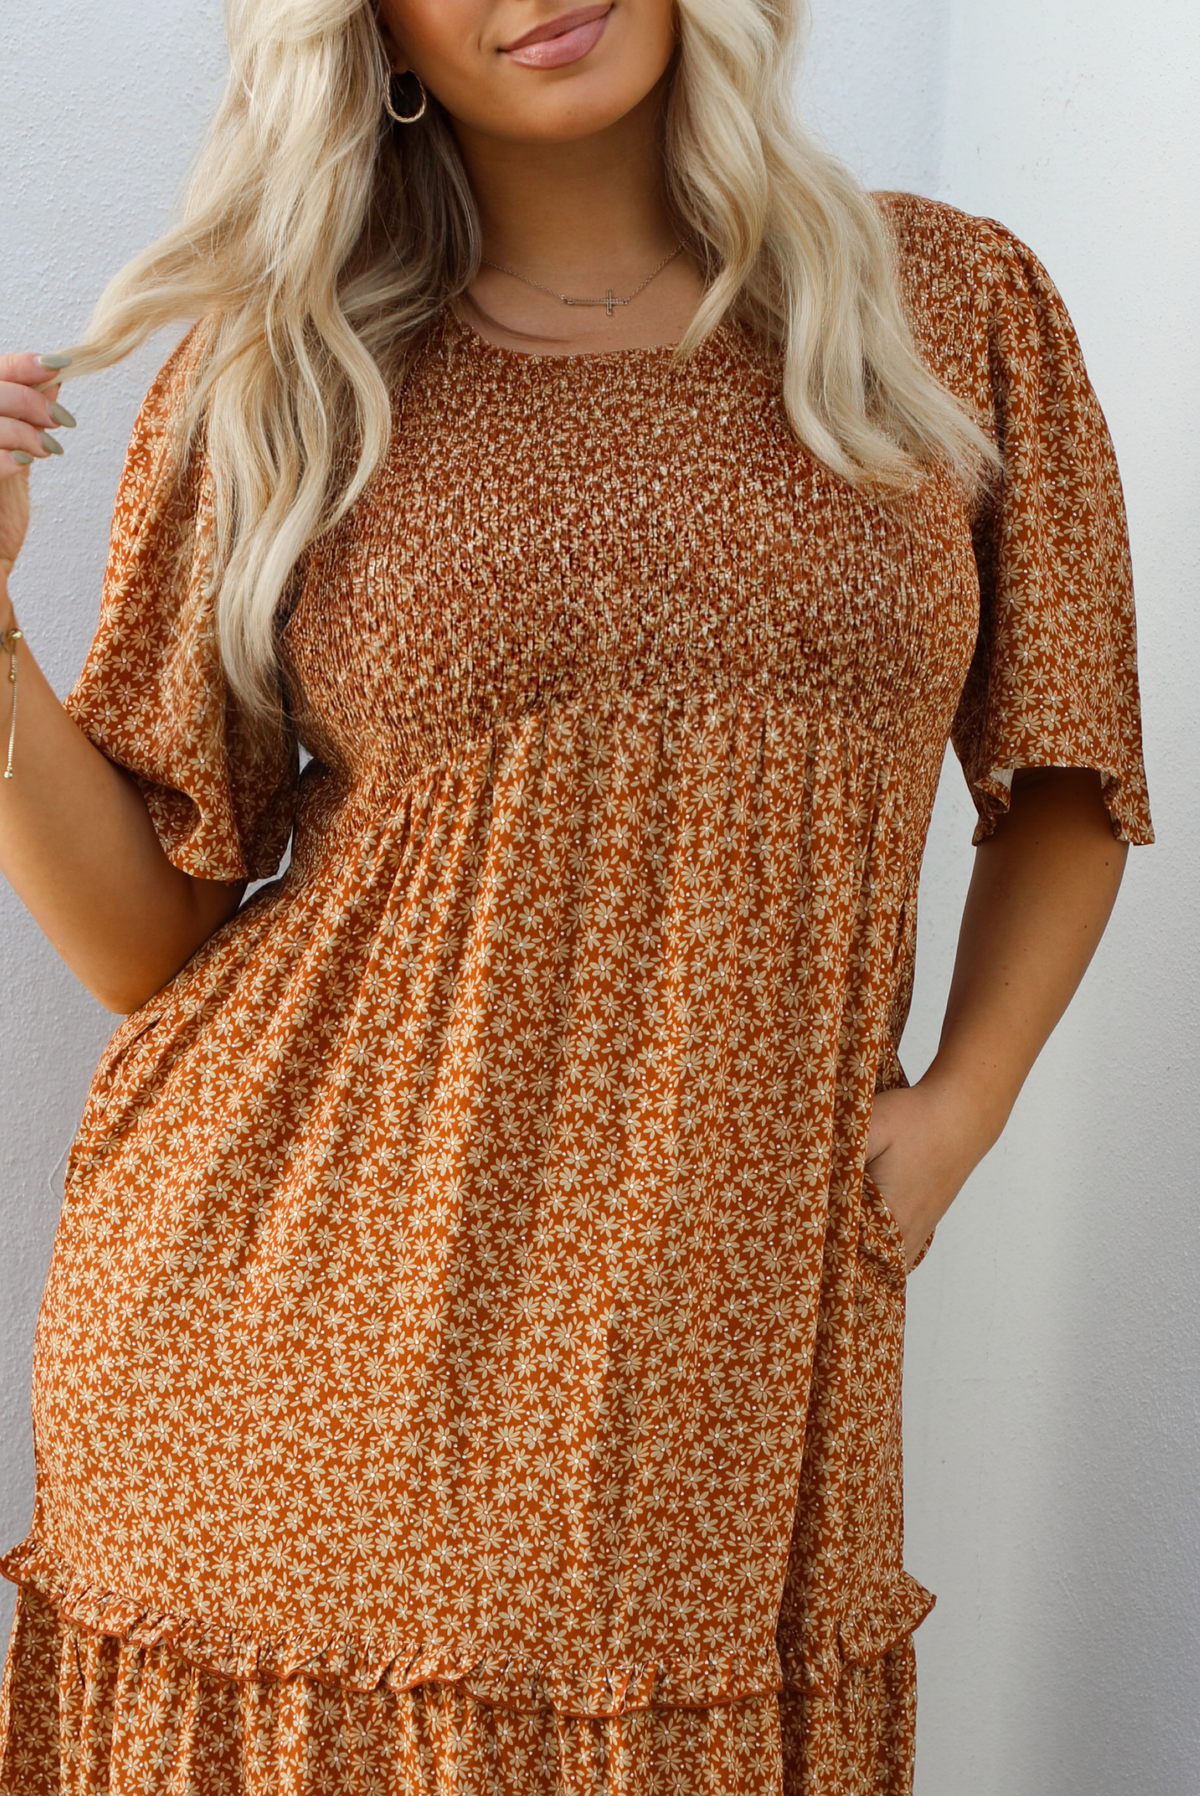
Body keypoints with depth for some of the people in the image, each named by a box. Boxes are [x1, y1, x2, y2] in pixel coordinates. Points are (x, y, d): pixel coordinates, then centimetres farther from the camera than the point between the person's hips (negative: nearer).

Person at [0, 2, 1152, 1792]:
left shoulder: (957, 306, 5)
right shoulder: (283, 374, 2)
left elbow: (1062, 793, 14)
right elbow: (148, 938, 2)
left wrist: (958, 1105, -1)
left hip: (718, 1361, 1)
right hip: (298, 1334, 0)